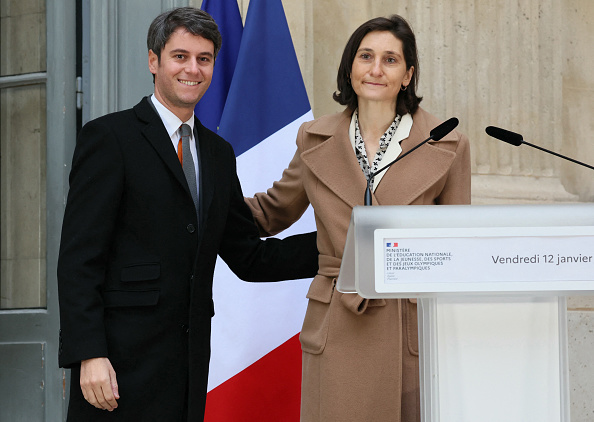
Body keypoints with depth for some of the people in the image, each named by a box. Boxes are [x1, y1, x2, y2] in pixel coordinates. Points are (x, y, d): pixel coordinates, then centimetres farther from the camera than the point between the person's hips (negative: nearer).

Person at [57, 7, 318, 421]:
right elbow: (79, 258, -9)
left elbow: (250, 258, 18)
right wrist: (88, 354, -18)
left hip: (190, 362, 6)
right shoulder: (109, 136, -3)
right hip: (122, 362, -6)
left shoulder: (219, 153, 17)